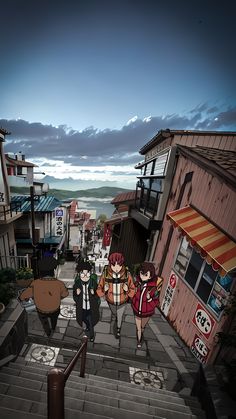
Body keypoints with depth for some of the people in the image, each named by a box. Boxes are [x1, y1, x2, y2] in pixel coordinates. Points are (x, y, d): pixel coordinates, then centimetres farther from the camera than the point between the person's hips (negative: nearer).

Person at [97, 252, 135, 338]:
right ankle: (115, 316, 69)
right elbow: (100, 288, -14)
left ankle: (118, 329, 57)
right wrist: (104, 290, -34)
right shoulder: (105, 274, -28)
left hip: (122, 302, -1)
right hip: (111, 301, 1)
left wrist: (127, 290, -33)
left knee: (120, 317, 25)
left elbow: (132, 288, -13)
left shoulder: (127, 274, -28)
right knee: (114, 314, 33)